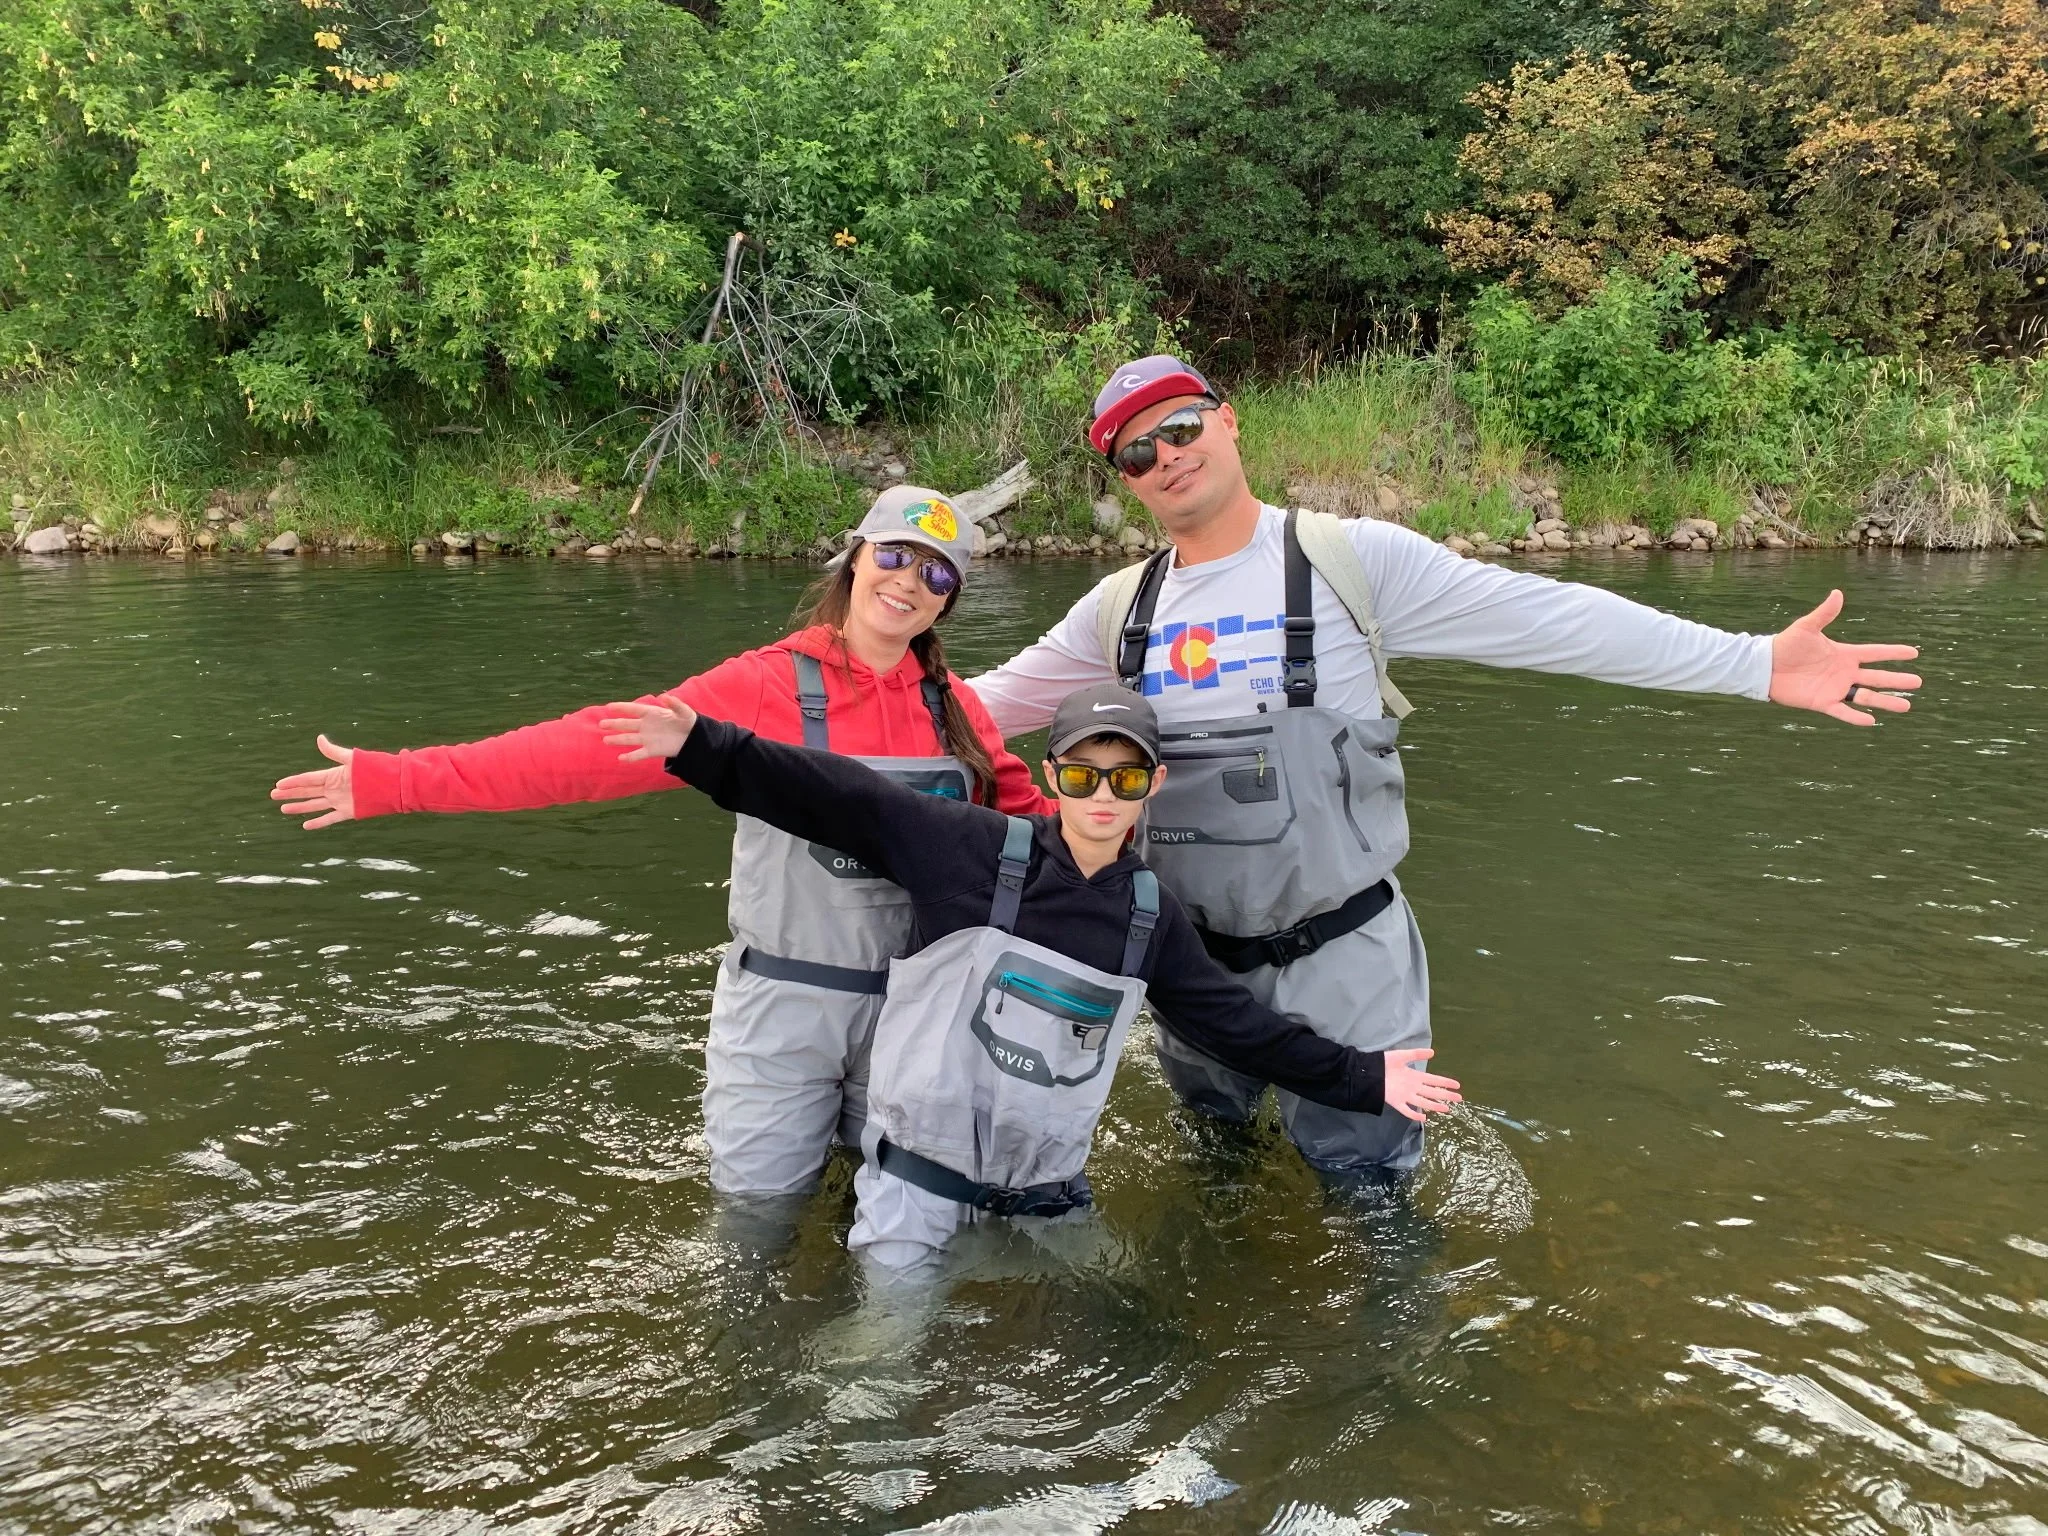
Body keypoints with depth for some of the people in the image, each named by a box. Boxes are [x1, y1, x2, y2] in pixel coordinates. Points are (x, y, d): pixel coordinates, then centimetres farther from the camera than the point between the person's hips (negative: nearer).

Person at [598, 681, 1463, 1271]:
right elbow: (837, 800, -18)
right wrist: (703, 748, -27)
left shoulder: (1151, 915, 1)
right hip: (920, 1171, -4)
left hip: (1045, 1183, 4)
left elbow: (1240, 1027, 7)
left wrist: (1361, 1079, 6)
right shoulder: (974, 849, -13)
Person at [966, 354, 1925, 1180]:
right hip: (1192, 962, 4)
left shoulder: (1350, 559, -10)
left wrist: (1760, 664, -16)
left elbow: (1551, 621, -13)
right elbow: (993, 702, 12)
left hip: (1340, 959, -3)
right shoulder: (1118, 611, 1)